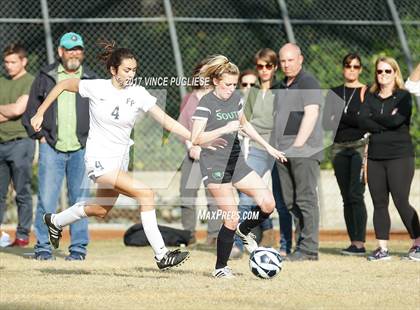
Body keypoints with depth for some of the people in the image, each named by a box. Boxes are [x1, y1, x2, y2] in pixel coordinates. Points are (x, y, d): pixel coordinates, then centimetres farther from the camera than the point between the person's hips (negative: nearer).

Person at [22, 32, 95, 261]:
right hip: (51, 148, -1)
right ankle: (43, 247, 1)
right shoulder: (45, 77, 7)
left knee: (80, 200, 3)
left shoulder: (91, 79, 10)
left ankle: (79, 248, 9)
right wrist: (40, 136, 0)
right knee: (46, 199, -6)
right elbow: (31, 111, 10)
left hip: (81, 150, 1)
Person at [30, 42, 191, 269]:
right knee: (145, 193, -21)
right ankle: (161, 255, -19)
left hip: (120, 159, 6)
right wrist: (40, 113, 4)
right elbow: (63, 85, 2)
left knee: (101, 210, 22)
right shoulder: (96, 88, -13)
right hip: (99, 159, -6)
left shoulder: (138, 94, -6)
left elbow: (166, 121, -10)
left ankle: (55, 221, 50)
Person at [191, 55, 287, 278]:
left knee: (268, 204, -5)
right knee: (231, 219, -10)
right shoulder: (206, 103, -12)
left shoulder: (236, 98, 9)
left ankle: (244, 231, 24)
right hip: (214, 165, -7)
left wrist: (267, 146, 26)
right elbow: (196, 139, -20)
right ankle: (220, 268, 5)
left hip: (236, 162, 7)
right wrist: (225, 129, -28)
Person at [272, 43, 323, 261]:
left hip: (304, 150, -8)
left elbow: (311, 114, -14)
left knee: (305, 199, -10)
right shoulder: (281, 87, 21)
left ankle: (309, 249, -11)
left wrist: (297, 145, -18)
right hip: (283, 152, 8)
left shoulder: (308, 83, -5)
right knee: (290, 201, 6)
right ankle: (301, 244, 9)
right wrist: (277, 148, 13)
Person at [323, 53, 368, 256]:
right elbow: (326, 123, 7)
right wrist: (354, 120, -7)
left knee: (355, 194, -15)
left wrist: (341, 117, -9)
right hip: (339, 148, 5)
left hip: (360, 146, -5)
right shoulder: (334, 93, 15)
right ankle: (354, 242, 7)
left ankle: (360, 243, -19)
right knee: (347, 198, 4)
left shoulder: (367, 92, 3)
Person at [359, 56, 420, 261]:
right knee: (379, 203, 3)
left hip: (400, 156, -5)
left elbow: (397, 119, -17)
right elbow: (363, 122, -2)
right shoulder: (371, 97, 13)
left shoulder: (404, 96, 0)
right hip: (375, 157, 5)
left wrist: (374, 117, -4)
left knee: (401, 202, -10)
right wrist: (386, 122, -11)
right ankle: (382, 248, 6)